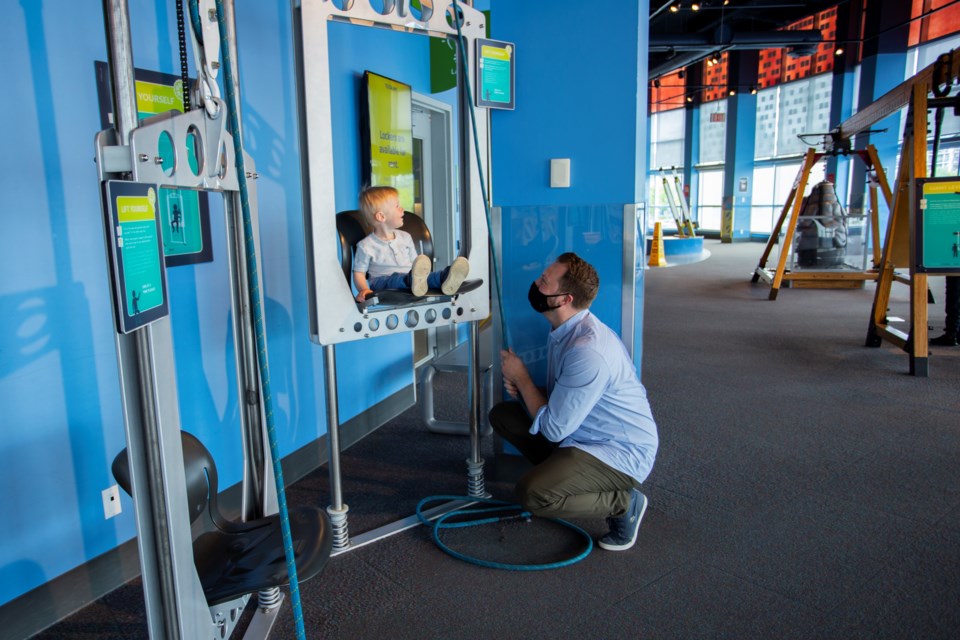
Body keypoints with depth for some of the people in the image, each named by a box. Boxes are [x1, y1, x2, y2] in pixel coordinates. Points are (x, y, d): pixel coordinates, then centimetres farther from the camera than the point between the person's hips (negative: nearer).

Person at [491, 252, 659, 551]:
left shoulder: (587, 351, -31)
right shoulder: (564, 331, 0)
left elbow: (554, 428, -25)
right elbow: (560, 400, 12)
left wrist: (521, 377, -13)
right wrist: (522, 389, -9)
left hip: (621, 454, -9)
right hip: (582, 436, 9)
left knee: (532, 493, -27)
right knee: (502, 414, 4)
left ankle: (623, 502, -4)